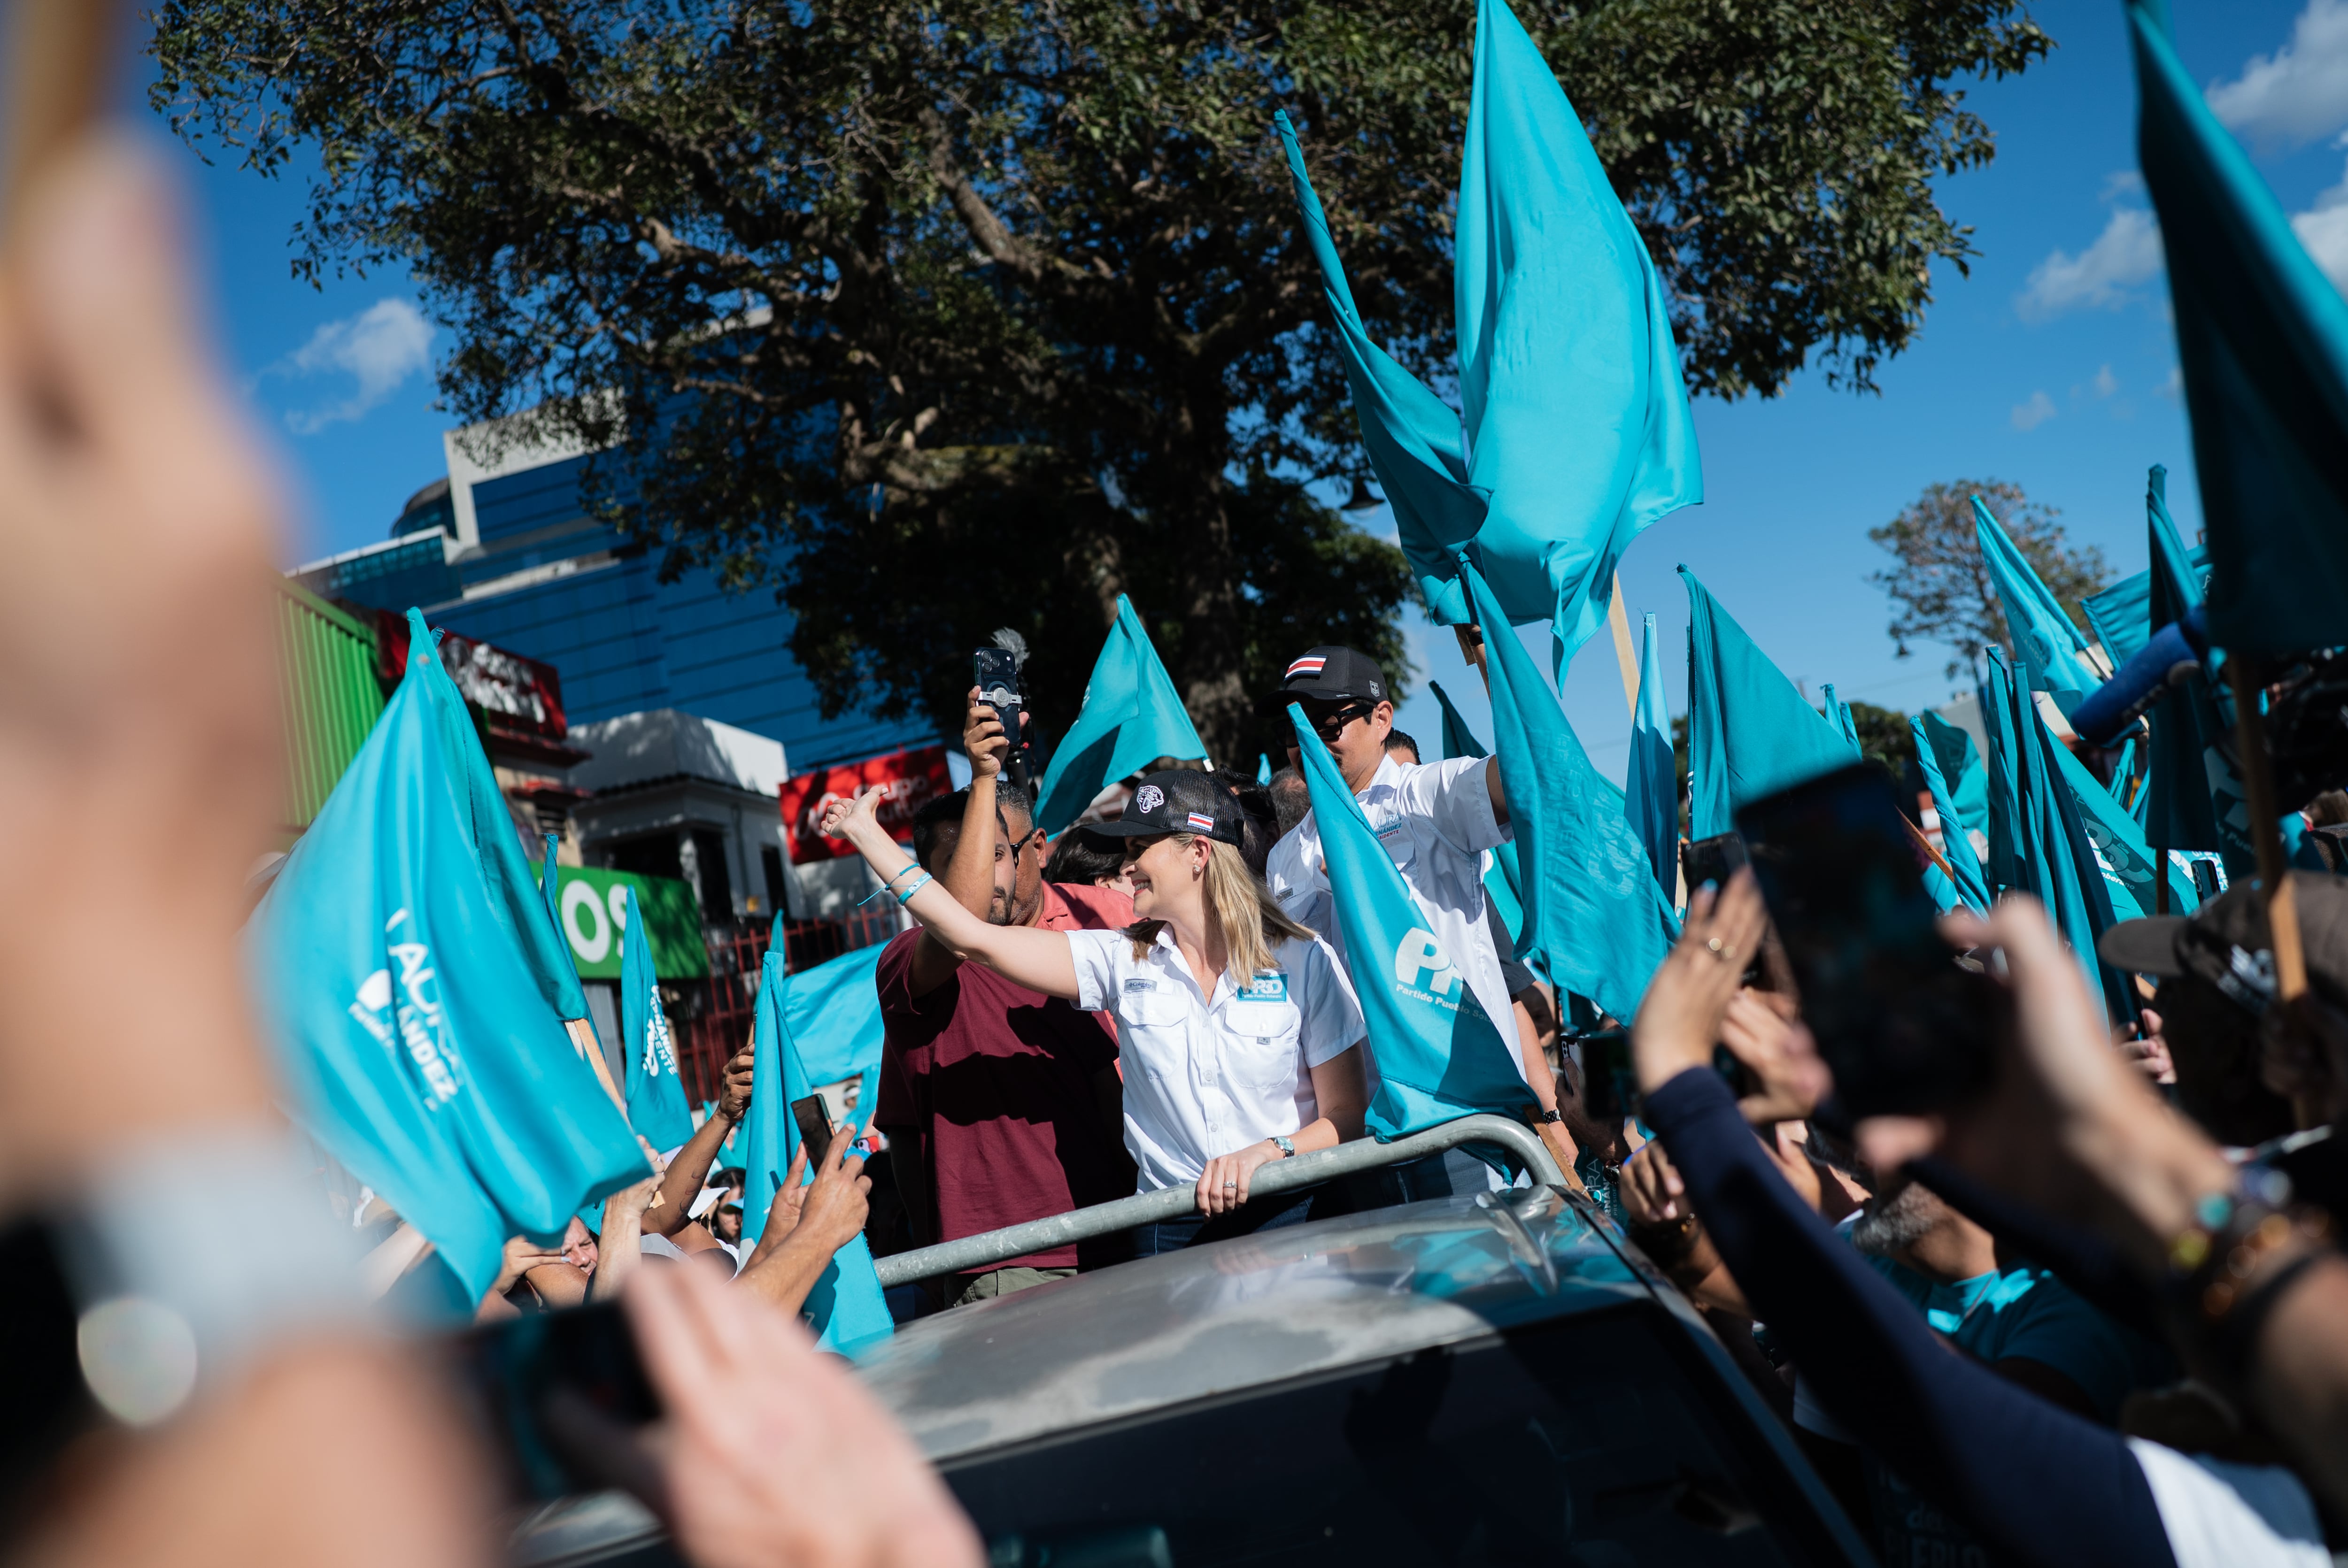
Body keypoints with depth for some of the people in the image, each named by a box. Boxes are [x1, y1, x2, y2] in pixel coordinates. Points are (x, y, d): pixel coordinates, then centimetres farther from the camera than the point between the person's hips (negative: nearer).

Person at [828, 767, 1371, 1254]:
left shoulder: (1305, 962, -3)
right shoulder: (1123, 961, 3)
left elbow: (1350, 1114, -2)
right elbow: (976, 939, -1)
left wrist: (1269, 1153, -20)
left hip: (1292, 1219, -2)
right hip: (1170, 1232, 2)